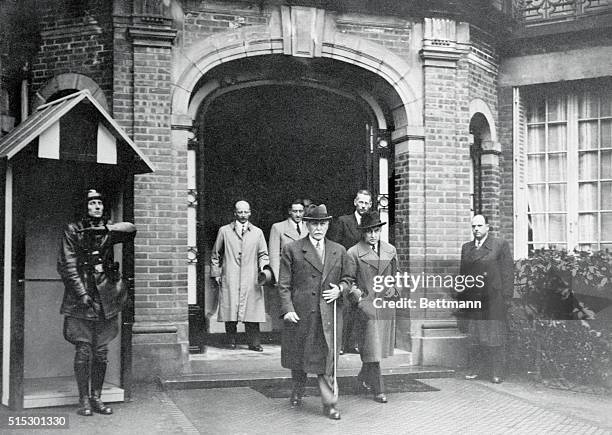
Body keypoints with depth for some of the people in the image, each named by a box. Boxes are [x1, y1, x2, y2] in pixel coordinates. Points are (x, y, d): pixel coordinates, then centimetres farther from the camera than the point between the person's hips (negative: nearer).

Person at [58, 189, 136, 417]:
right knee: (84, 351, -3)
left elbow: (131, 229, -5)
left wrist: (107, 227, -17)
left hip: (105, 298, 4)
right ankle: (84, 400, 7)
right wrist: (81, 293, -11)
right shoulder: (72, 230, 1)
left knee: (101, 352, 7)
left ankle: (96, 398, 16)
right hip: (81, 297, -4)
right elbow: (67, 265, -4)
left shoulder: (108, 230, 12)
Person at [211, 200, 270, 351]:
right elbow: (215, 254, 14)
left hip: (251, 279, 1)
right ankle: (231, 342, 9)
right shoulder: (224, 231, 9)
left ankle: (254, 343, -1)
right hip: (229, 280, -1)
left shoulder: (257, 232, 13)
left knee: (252, 310, -5)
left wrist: (264, 266, -4)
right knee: (230, 309, -3)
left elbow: (263, 254, 15)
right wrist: (216, 273, 8)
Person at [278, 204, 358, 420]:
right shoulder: (291, 250, 1)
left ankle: (329, 404, 3)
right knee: (297, 355, 14)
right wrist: (287, 309, -12)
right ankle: (298, 391, 39)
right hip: (299, 313, -1)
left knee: (327, 358, -3)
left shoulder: (339, 251, 10)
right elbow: (284, 284, -2)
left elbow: (347, 279, 18)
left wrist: (340, 289, -4)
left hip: (329, 314, 1)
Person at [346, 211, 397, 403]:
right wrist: (358, 297, -11)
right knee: (372, 347, -6)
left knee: (381, 345, 11)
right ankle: (378, 389, 2)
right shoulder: (353, 253, -4)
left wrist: (392, 291, 7)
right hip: (366, 305, -5)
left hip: (387, 304, 5)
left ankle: (363, 377, 33)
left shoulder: (390, 250, 9)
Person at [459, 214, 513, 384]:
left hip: (493, 298, -4)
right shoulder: (466, 247, 16)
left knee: (494, 334, -3)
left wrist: (506, 295, -7)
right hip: (472, 298, 4)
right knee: (473, 335, 5)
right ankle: (475, 369, 13)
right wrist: (462, 296, 9)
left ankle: (497, 373, 3)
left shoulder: (501, 245, 3)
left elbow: (508, 271, 0)